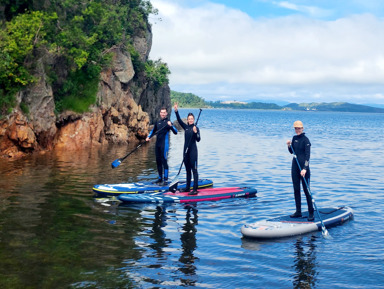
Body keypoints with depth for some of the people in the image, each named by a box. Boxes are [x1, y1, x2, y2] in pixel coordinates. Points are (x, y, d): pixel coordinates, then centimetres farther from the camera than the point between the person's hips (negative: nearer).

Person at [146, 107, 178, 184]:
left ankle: (165, 179, -8)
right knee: (158, 161, 11)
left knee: (164, 161, -10)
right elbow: (153, 131, 28)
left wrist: (171, 125, -32)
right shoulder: (157, 122, 14)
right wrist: (148, 137, 11)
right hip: (158, 144, 7)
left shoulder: (168, 122, -5)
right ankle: (160, 178, 22)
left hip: (164, 144, -7)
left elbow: (175, 132, -15)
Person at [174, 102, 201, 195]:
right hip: (186, 150, 6)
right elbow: (179, 120, 3)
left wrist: (195, 132, -30)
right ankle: (188, 187, 22)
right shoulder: (186, 127, 9)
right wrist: (176, 111, -7)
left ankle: (195, 189, -9)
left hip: (193, 150, -6)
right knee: (187, 169, 13)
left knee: (194, 169, -7)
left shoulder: (196, 128, -7)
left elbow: (198, 140, -14)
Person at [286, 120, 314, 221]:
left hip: (303, 167, -7)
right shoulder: (294, 138, 10)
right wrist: (289, 145, -2)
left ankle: (311, 213, 1)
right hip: (295, 166, 7)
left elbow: (307, 155, -18)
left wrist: (305, 168, -27)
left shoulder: (305, 140, -11)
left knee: (306, 190, -5)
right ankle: (298, 212, 18)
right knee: (296, 189, 10)